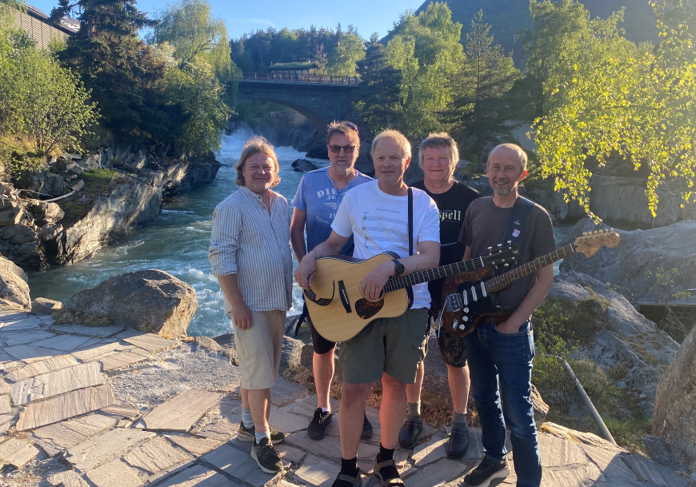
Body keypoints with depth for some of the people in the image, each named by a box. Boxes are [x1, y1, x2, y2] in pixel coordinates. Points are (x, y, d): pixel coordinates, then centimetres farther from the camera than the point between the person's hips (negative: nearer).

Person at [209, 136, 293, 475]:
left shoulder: (281, 204, 8)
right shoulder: (232, 207, -13)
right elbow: (221, 259, -17)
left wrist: (288, 292, 16)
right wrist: (237, 304, -20)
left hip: (277, 301, 7)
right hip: (250, 305, -7)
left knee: (257, 369, 17)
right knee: (260, 373, -2)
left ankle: (249, 425, 33)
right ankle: (262, 440, 12)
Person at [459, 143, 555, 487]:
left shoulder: (535, 217, -10)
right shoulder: (476, 208, 4)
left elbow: (545, 278, -9)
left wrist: (514, 323, -14)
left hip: (511, 331, -5)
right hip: (474, 323, 5)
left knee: (517, 414, 1)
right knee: (484, 398, 19)